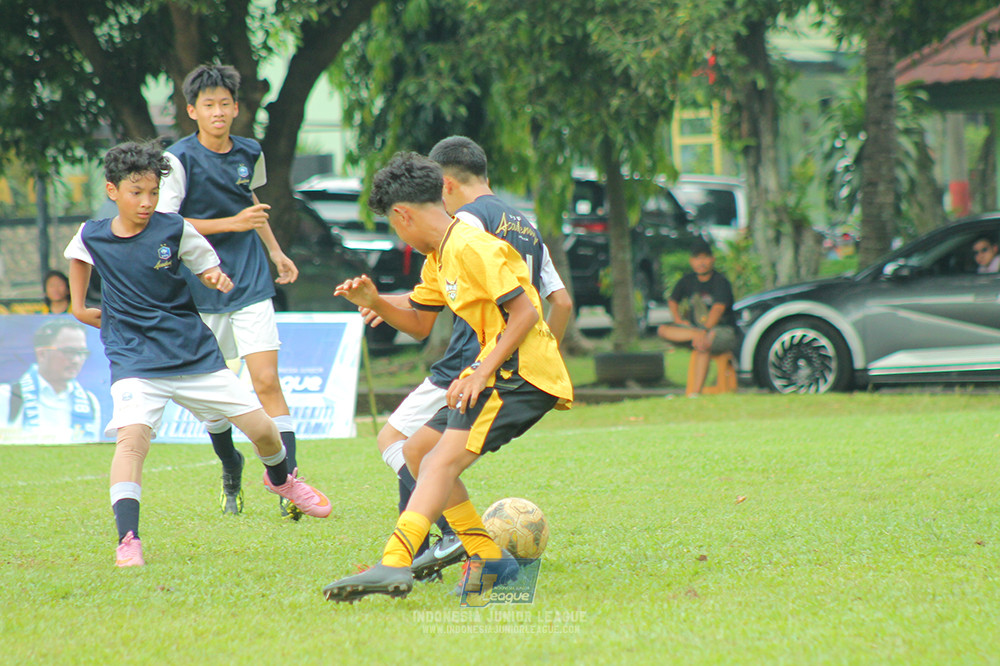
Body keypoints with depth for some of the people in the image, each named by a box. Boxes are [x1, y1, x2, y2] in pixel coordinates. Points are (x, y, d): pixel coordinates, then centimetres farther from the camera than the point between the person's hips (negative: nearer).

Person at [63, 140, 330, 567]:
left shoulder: (174, 230, -6)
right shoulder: (92, 236, -2)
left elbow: (209, 268, 7)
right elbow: (77, 256, 24)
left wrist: (218, 278, -16)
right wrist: (78, 306, 23)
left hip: (195, 354, 1)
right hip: (135, 361, -1)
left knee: (261, 427, 4)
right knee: (132, 436, -28)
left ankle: (280, 479, 39)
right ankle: (127, 541, -32)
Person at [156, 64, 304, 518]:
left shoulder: (250, 154, 7)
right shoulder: (179, 159, -8)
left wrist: (275, 251, 29)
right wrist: (231, 224, -17)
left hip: (250, 284, 2)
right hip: (201, 289, -2)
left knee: (266, 383, -11)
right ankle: (230, 469, 32)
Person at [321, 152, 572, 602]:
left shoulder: (471, 247, -14)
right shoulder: (438, 259, 17)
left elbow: (525, 312, -19)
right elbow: (419, 323, 27)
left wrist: (482, 373, -22)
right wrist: (374, 302, 8)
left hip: (522, 371, -11)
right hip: (500, 371, 11)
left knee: (444, 461, -24)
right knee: (418, 454, 13)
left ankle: (394, 564, -39)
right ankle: (488, 557, 12)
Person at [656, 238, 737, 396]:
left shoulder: (721, 282, -9)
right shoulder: (687, 281, 10)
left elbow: (718, 308, -23)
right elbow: (672, 301, 22)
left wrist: (704, 330, -36)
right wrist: (678, 320, 2)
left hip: (722, 329, -6)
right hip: (694, 327, 6)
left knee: (703, 345, -40)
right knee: (663, 330, -17)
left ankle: (696, 392, -41)